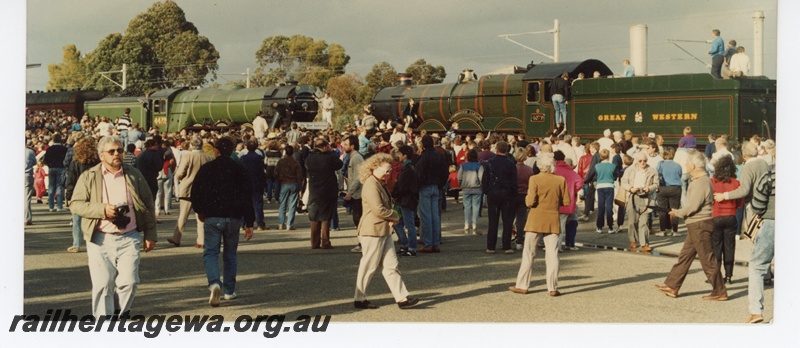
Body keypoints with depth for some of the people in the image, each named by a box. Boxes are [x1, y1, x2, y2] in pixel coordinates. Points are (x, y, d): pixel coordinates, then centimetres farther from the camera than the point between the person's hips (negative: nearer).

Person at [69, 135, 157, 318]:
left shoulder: (134, 175, 9)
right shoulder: (89, 177, 3)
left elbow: (148, 206, 12)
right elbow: (75, 204, -2)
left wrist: (150, 235, 9)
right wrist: (102, 209, -15)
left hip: (129, 238, 1)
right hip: (100, 240, -1)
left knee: (128, 281, -4)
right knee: (103, 283, -2)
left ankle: (121, 313, 21)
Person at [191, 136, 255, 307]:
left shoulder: (206, 169, -2)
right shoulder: (239, 170, -1)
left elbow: (195, 193, 3)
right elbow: (247, 198, -3)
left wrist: (200, 211, 22)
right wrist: (249, 224, 0)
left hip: (212, 217, -1)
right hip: (233, 217, 2)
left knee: (210, 252, 2)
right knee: (230, 254, 15)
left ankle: (214, 283, -23)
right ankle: (229, 290, 18)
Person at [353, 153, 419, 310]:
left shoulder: (381, 184, 17)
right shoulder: (371, 185, -16)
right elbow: (378, 209, -24)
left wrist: (391, 218, 1)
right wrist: (395, 216, -8)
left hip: (384, 231, 10)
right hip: (372, 231, -10)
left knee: (391, 265, 6)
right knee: (368, 267, -1)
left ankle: (401, 298, 6)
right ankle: (359, 299, 9)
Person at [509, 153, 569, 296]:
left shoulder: (534, 179, -10)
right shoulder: (561, 180, -2)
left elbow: (530, 202, -16)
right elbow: (566, 202, 1)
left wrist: (527, 198, 6)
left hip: (536, 221, -2)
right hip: (553, 221, 2)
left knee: (529, 253, 6)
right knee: (552, 255, 4)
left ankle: (522, 285, 10)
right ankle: (553, 288, 2)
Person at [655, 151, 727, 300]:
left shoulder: (701, 182, -18)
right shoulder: (700, 180, 15)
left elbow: (693, 206, -22)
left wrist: (678, 213, -8)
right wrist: (680, 212, 8)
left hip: (700, 224, -11)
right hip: (696, 225, 11)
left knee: (707, 259, -4)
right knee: (685, 256, 13)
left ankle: (720, 292, 2)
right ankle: (672, 286, 19)